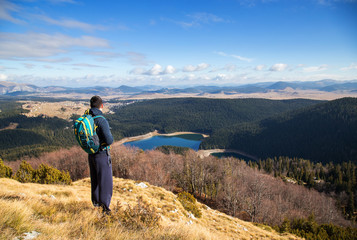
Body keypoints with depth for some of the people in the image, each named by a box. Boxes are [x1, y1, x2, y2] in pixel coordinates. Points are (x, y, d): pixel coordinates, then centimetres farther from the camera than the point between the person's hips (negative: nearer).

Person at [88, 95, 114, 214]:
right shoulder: (101, 120, -22)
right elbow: (109, 140, -24)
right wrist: (111, 137, -2)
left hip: (91, 154, 8)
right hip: (102, 155, -7)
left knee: (95, 179, 22)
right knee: (105, 181, 5)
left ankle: (96, 201, 38)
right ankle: (105, 206, 12)